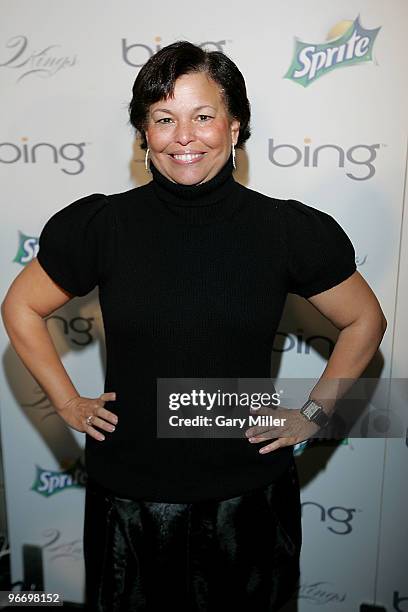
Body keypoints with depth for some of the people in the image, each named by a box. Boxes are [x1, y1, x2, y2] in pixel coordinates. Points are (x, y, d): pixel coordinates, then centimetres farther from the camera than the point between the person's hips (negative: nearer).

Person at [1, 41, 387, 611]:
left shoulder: (290, 231, -9)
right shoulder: (101, 226, -8)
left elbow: (365, 321, 4)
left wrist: (314, 413, -1)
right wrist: (69, 404, 1)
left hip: (247, 498, 0)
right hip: (128, 496, 1)